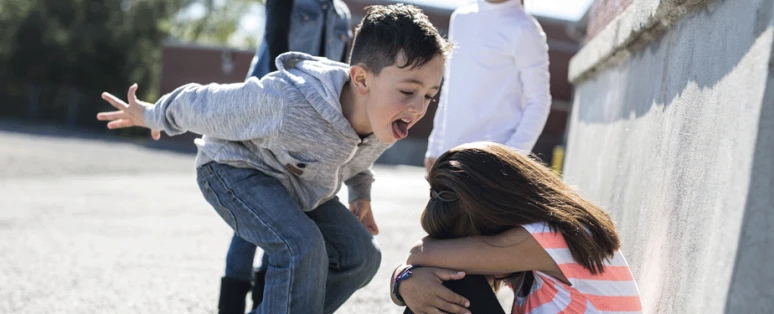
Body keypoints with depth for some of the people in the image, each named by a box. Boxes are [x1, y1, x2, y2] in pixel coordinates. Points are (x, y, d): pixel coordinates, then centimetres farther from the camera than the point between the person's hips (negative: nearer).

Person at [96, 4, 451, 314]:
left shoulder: (387, 119, -20)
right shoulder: (287, 104, -42)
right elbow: (202, 104, -23)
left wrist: (361, 193, 14)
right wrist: (152, 117, -7)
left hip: (297, 183, 8)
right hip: (234, 169, -7)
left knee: (360, 256, 0)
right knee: (301, 247, -30)